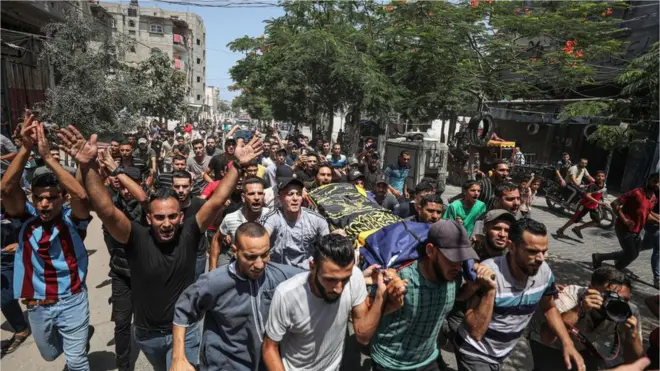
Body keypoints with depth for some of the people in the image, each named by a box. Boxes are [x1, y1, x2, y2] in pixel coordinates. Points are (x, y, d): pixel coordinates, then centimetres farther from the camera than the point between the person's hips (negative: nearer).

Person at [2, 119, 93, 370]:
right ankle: (83, 334, 53)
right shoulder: (27, 218, -7)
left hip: (72, 301, -4)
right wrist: (26, 148, -33)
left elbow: (81, 195, -34)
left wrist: (47, 156, -35)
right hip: (37, 306, 4)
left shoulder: (73, 219, -14)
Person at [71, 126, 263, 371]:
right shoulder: (137, 239, -19)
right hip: (147, 334, 2)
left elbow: (217, 201, -25)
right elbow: (106, 211, -33)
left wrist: (237, 166, -32)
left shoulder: (189, 234, -18)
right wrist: (89, 166, -46)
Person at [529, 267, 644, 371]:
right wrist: (580, 309, -53)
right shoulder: (571, 295, -34)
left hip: (585, 345, 5)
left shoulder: (629, 312, -22)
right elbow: (546, 338, -46)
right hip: (549, 345, -5)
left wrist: (632, 334, -37)